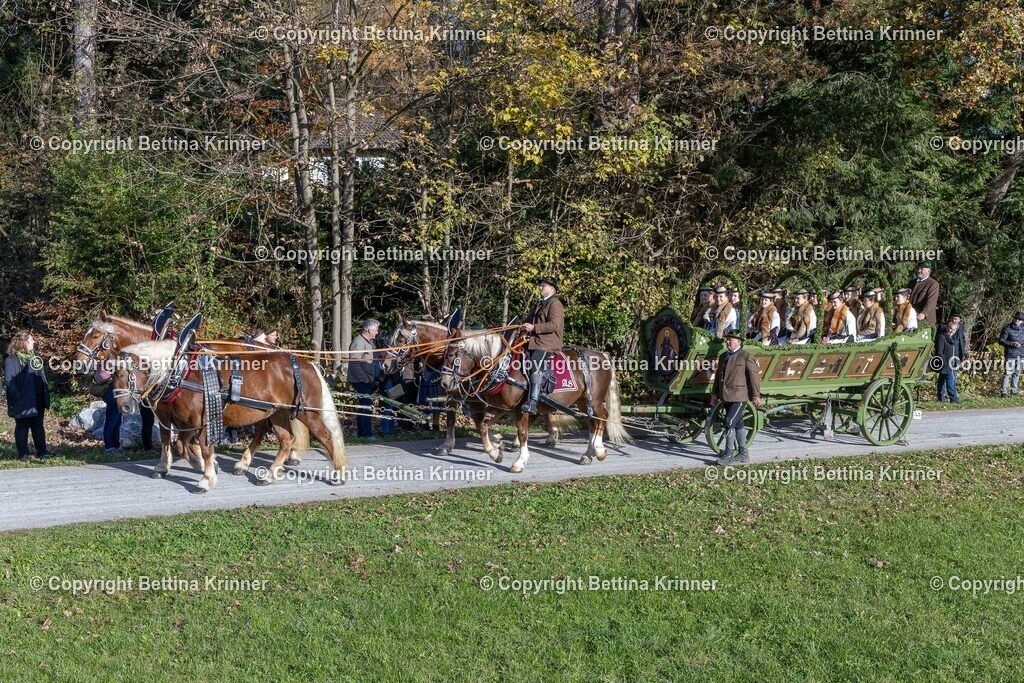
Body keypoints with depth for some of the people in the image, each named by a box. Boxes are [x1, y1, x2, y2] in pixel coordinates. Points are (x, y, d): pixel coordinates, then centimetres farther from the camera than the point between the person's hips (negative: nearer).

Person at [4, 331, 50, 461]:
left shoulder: (34, 358, 12)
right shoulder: (11, 360, -12)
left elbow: (41, 376, 16)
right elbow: (9, 382, -16)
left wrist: (46, 394, 9)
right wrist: (18, 397, -21)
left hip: (38, 400, 7)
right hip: (23, 402, -7)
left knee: (38, 426, 13)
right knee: (22, 427, 4)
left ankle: (42, 451, 19)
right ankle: (23, 454, 11)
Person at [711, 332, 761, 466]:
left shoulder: (746, 357, -6)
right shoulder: (723, 357, 15)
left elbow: (754, 376, -7)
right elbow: (718, 376, 20)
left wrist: (755, 396, -9)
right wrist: (714, 394, 16)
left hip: (739, 396, -7)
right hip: (726, 397, 7)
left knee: (730, 423, -14)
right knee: (738, 424, 14)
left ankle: (728, 455, -11)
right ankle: (743, 454, 21)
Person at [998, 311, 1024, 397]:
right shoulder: (1007, 328, -7)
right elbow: (1001, 341, -8)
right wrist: (1012, 344, -20)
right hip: (1011, 355, -5)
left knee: (1017, 374, 11)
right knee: (1007, 373, -9)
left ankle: (1014, 390, 21)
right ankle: (1003, 391, -6)